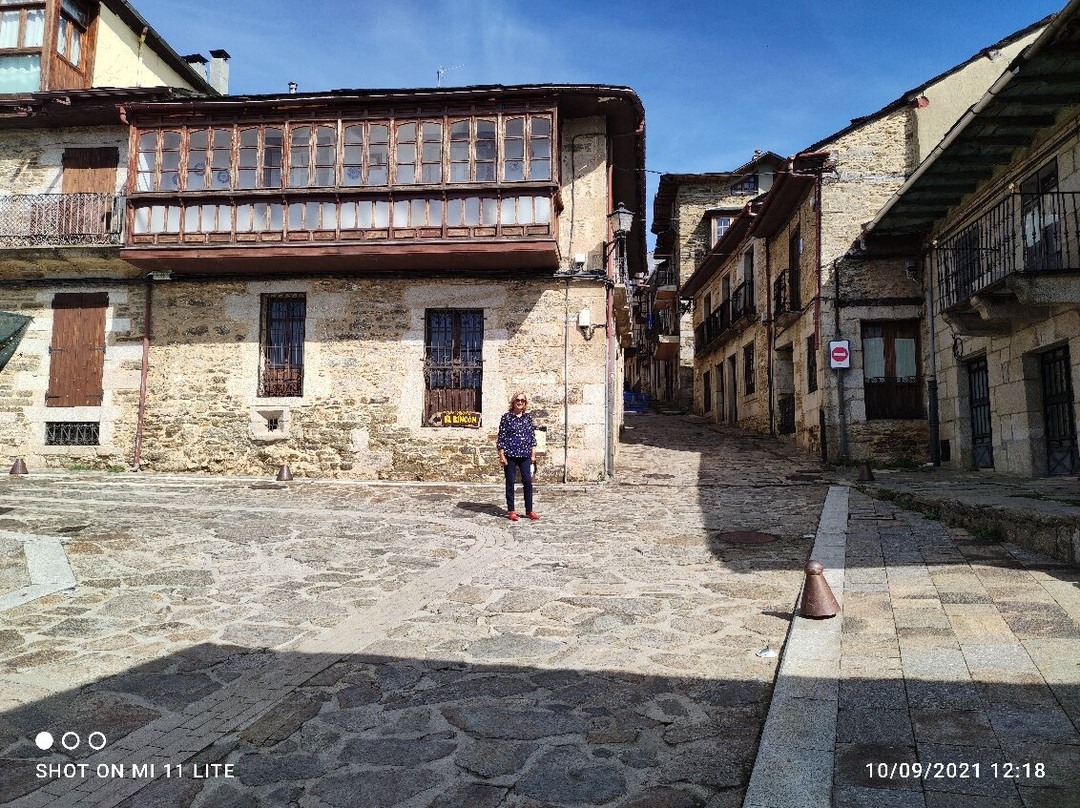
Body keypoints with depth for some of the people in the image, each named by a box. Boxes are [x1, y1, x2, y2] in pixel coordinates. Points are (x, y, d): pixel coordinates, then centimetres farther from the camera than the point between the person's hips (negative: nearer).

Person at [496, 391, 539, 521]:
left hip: (525, 455, 2)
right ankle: (511, 511, 12)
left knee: (528, 481, -1)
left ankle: (529, 510, 10)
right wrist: (501, 455, -6)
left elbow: (533, 436, 12)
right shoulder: (506, 417, 0)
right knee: (510, 482, 4)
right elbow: (501, 437, -1)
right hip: (510, 455, -2)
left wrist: (533, 454, 7)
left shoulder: (528, 417, 9)